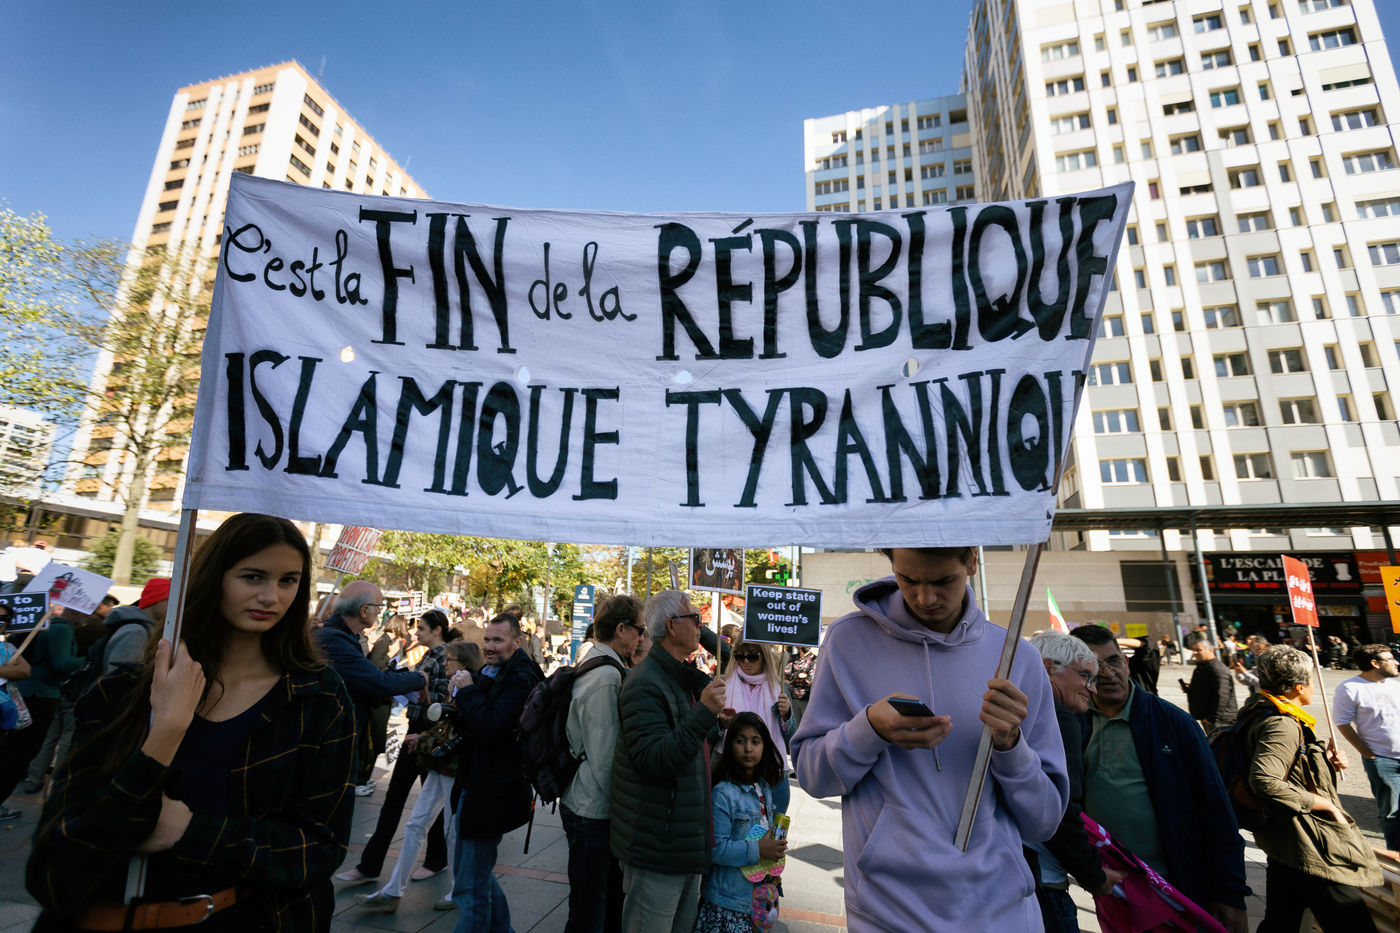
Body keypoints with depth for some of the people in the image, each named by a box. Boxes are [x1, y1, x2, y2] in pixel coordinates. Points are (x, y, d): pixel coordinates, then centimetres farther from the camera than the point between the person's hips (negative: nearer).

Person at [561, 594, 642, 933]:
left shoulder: (594, 666, 7)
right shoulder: (607, 677, -24)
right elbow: (605, 756, -23)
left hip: (587, 804, 9)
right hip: (593, 812, -9)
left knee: (612, 896, 23)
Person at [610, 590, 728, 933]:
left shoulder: (686, 680, 10)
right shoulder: (645, 684, -22)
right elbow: (653, 761, -28)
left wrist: (715, 721, 8)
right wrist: (703, 713, -33)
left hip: (688, 841, 9)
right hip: (657, 850, -9)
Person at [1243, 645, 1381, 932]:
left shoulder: (1263, 715, 10)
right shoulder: (1283, 725, -21)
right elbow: (1264, 781, -32)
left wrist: (1325, 762, 8)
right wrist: (1326, 804, -20)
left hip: (1283, 844, 10)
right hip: (1311, 849, -10)